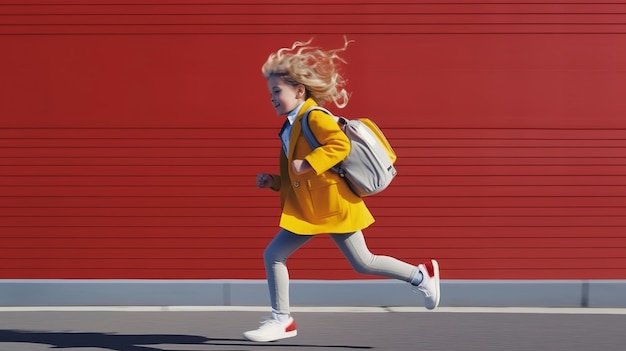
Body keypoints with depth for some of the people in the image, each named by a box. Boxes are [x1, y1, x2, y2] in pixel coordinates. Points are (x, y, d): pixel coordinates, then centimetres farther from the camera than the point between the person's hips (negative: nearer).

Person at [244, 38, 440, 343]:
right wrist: (272, 181, 7)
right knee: (273, 255, 1)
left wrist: (307, 164, -31)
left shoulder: (314, 117, -13)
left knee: (362, 263, -3)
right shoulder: (289, 129, 15)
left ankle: (421, 276, 15)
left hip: (334, 206, -9)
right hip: (305, 209, 9)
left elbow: (341, 145, -29)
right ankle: (281, 320, 9)